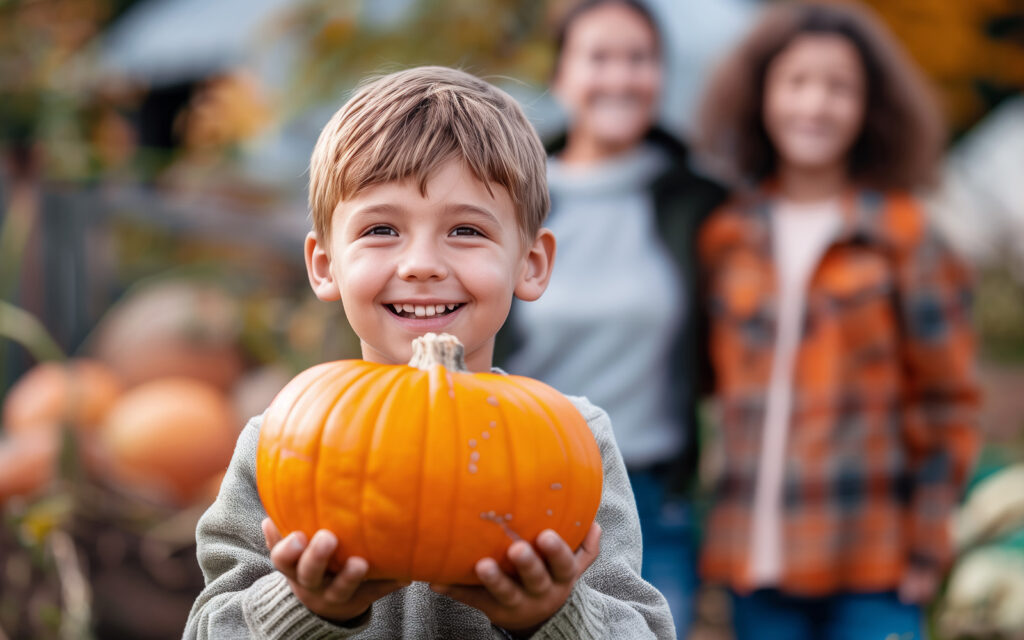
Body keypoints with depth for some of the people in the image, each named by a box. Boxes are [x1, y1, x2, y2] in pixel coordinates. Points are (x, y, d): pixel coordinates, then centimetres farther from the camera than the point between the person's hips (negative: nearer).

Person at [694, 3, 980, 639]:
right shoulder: (727, 238, 9)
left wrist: (928, 544, -3)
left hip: (870, 566, -3)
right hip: (756, 556, 3)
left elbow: (947, 405, 2)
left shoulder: (904, 238, 1)